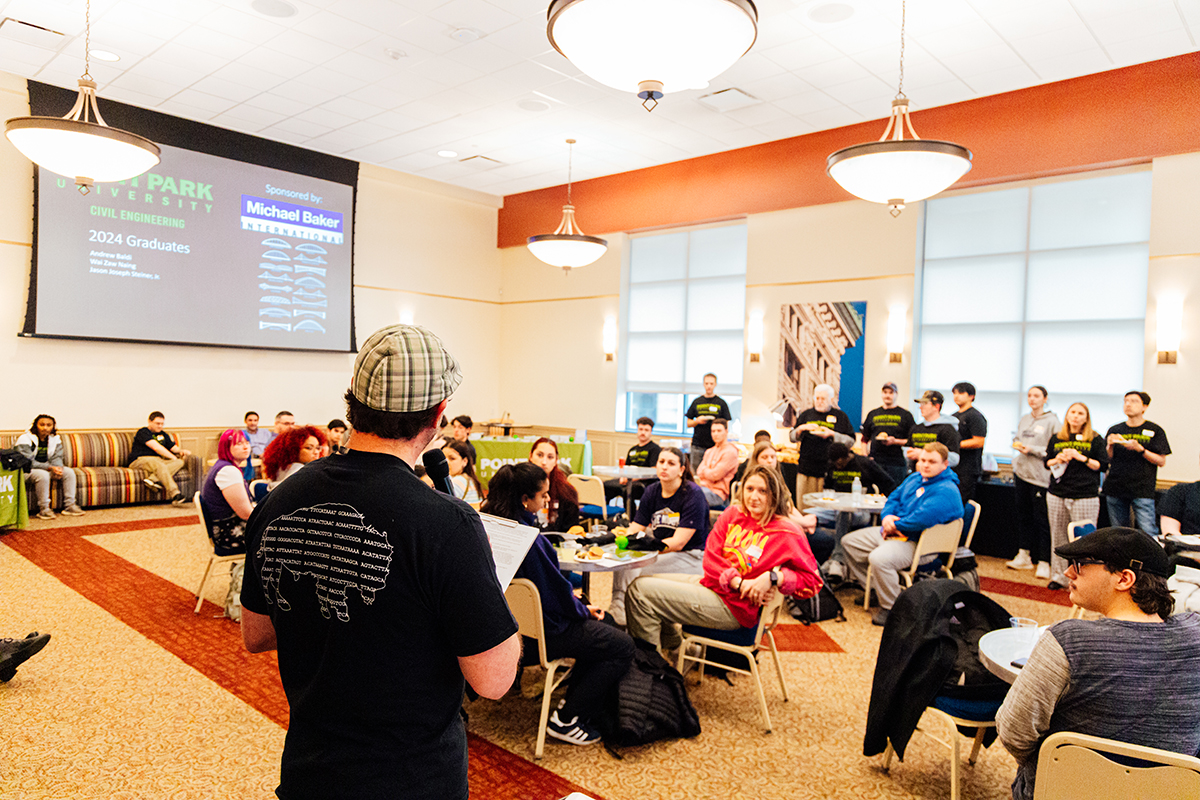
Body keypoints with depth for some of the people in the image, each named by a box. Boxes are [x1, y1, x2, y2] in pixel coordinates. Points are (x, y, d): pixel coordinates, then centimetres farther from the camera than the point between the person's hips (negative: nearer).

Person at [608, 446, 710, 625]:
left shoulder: (693, 494, -13)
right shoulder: (652, 492, 7)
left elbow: (678, 542, -19)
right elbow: (634, 530, 3)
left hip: (692, 557, -6)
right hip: (663, 554, 6)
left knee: (637, 572, -26)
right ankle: (616, 614, -14)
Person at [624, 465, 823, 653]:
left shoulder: (785, 533, -12)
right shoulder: (733, 514, 4)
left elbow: (813, 580, -10)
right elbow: (711, 557, -2)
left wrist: (773, 578, -24)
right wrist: (739, 582, -17)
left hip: (732, 606, -7)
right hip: (710, 585, 7)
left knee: (641, 592, -15)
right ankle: (679, 648, 24)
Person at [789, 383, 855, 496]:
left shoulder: (840, 416, 7)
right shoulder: (806, 414, 13)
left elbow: (851, 441, 2)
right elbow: (792, 438, 15)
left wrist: (832, 434, -11)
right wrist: (801, 429, -5)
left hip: (830, 469, -2)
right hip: (807, 469, 2)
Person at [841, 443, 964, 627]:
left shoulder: (946, 491, -18)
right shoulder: (915, 478, 12)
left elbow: (922, 518, -30)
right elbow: (894, 497, 18)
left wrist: (895, 525, -15)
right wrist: (886, 516, -4)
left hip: (919, 545, -10)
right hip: (893, 532, 10)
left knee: (879, 558, -36)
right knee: (849, 542, 12)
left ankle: (890, 608, -16)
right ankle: (872, 589, 20)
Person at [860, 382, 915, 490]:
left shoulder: (905, 415, 8)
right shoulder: (873, 414, 17)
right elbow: (864, 438, 20)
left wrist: (895, 441, -12)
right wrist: (864, 454, 4)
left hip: (896, 465, -3)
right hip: (874, 461, 3)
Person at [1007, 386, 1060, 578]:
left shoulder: (1052, 421, -7)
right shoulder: (1024, 420, 13)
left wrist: (1032, 449, -17)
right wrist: (1016, 444, 3)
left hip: (1040, 476, -6)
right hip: (1022, 473, 7)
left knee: (1042, 519, -3)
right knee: (1023, 516, 12)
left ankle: (1043, 562, 2)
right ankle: (1024, 556, 21)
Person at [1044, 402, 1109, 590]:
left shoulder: (1095, 439, 2)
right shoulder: (1056, 438, 12)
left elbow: (1103, 466, -2)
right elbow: (1047, 462, 17)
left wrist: (1081, 457, -13)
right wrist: (1057, 460, -4)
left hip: (1085, 496, -3)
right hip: (1057, 495, 3)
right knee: (1058, 537, 6)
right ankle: (1059, 576, 15)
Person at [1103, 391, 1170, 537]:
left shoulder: (1155, 430, 4)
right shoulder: (1115, 430, 12)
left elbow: (1161, 461, 0)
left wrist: (1139, 449, -14)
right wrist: (1110, 445, -7)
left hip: (1142, 490, -3)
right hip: (1115, 488, 3)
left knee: (1149, 534, -10)